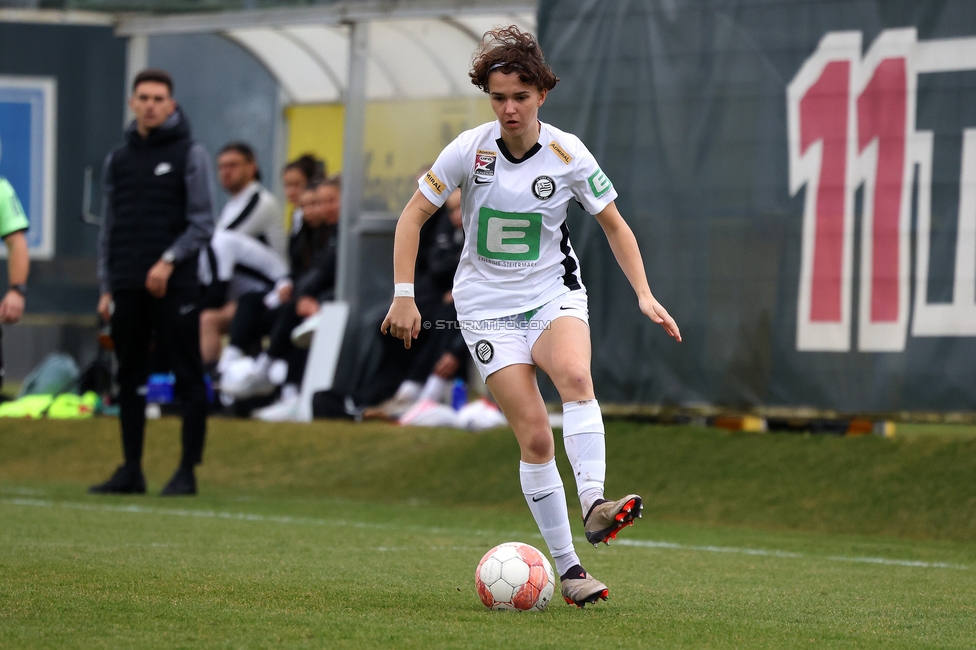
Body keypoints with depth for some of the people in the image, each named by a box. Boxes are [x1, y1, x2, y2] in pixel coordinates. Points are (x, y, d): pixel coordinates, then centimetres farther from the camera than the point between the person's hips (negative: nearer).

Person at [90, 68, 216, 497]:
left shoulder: (190, 155, 1)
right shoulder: (118, 160, 15)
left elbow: (202, 224, -4)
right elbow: (108, 229, 17)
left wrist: (169, 260, -16)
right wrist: (106, 287, 11)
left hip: (174, 285, -5)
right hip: (126, 286, 5)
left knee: (188, 377, -5)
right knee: (129, 378, 7)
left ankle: (188, 472, -3)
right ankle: (131, 470, 12)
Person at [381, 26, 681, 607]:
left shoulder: (568, 155, -7)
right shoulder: (470, 150, -9)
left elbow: (615, 225, 6)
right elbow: (414, 216, 1)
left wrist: (645, 295, -4)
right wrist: (404, 297, -5)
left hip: (554, 293, 0)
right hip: (488, 306, 0)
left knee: (575, 375, -34)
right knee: (535, 436, -11)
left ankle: (594, 504, -42)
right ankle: (568, 568, -5)